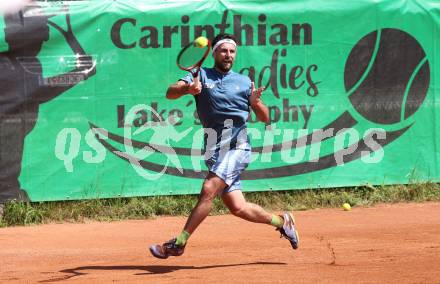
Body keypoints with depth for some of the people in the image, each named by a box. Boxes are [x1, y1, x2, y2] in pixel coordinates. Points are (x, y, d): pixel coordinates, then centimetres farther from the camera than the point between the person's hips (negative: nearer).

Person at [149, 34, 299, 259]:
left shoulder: (244, 82, 9)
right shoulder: (201, 76, 8)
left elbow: (264, 118, 9)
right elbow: (170, 93, -7)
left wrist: (255, 102, -12)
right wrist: (187, 89, -29)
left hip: (237, 147, -2)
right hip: (214, 151, 3)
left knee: (208, 190, -21)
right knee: (238, 208, -1)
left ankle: (179, 243, -19)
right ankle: (280, 221, 24)